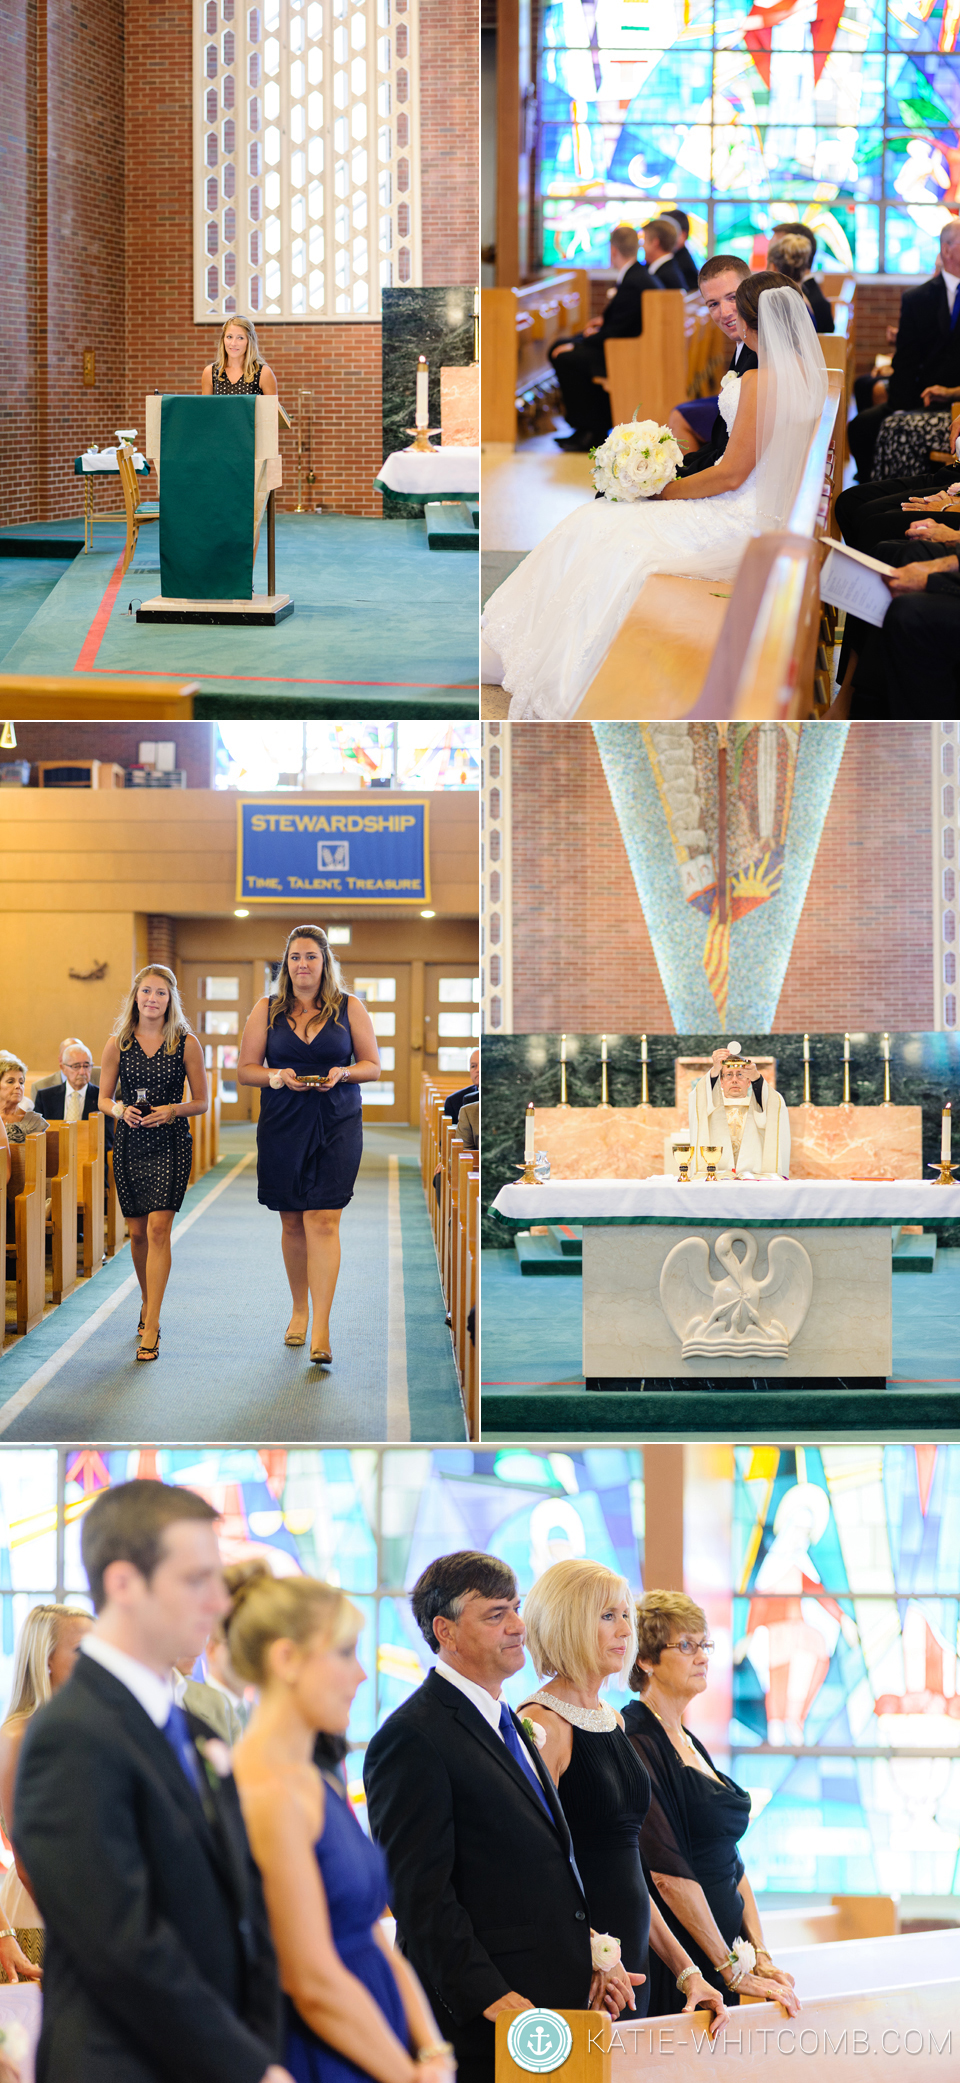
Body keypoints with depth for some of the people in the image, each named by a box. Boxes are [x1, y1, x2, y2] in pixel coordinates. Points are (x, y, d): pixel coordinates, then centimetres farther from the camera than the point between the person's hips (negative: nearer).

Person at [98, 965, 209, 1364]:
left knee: (158, 1228, -14)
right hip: (129, 1144, 3)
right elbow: (104, 1098, 9)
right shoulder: (118, 1044, 3)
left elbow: (201, 1101, 3)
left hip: (170, 1143, -3)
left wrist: (173, 1110, -15)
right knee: (138, 1233, 9)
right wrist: (121, 1110, -13)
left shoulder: (186, 1043, -2)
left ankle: (151, 1325, -15)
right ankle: (148, 1304, 34)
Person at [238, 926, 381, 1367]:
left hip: (336, 1127, -2)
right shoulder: (267, 1010, 6)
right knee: (292, 1222, 10)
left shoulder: (349, 1008, 3)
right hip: (282, 1127, 2)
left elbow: (372, 1065, 7)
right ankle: (299, 1309, 30)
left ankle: (321, 1330, -15)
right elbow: (245, 1069, 7)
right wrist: (277, 1077, -13)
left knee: (322, 1221, -12)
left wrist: (343, 1073, -13)